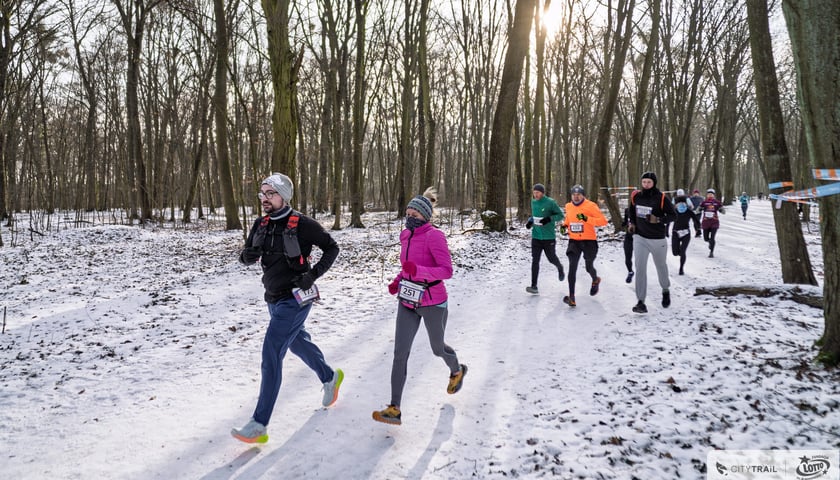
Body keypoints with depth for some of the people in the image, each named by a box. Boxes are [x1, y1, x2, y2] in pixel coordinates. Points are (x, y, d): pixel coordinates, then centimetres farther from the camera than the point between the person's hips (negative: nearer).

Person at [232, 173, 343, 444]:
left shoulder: (302, 225, -15)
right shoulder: (261, 225, 3)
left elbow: (331, 248, -6)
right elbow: (246, 257, 6)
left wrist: (313, 274, -18)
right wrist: (249, 255, -18)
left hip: (294, 300, -8)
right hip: (274, 299, 8)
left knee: (271, 356, -13)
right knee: (297, 343, 25)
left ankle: (259, 426, -8)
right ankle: (330, 378, 51)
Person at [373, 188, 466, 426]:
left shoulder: (434, 236, -18)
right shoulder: (406, 236, 3)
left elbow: (447, 270, -23)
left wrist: (418, 271, -37)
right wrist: (397, 281, 2)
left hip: (433, 303, -5)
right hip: (407, 302, 6)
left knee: (437, 348, 18)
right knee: (400, 353, -4)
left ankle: (457, 371, 53)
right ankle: (394, 409, -2)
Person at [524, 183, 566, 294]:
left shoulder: (550, 202, -11)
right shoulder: (533, 202, 5)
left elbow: (561, 215, -7)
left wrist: (549, 219, -23)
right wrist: (530, 221, 1)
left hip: (548, 237, -4)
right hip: (536, 236, 4)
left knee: (551, 258, 12)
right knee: (535, 260, -5)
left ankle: (560, 268, 47)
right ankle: (534, 286, -5)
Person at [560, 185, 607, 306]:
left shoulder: (590, 206, -11)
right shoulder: (568, 206, 4)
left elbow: (603, 221, -17)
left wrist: (587, 219, -28)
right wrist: (565, 225, 6)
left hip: (589, 241, -3)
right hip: (574, 241, 3)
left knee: (589, 267, 12)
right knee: (572, 266, -14)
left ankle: (595, 280, 50)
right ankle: (571, 297, -15)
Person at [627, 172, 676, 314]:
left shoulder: (661, 198, -13)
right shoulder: (636, 196, 0)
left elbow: (672, 215, -10)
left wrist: (658, 220, -26)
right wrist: (632, 222, 8)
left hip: (658, 239, -2)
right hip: (640, 238, 2)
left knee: (661, 266, 18)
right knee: (640, 268, -10)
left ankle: (665, 290, 46)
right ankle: (641, 302, -9)